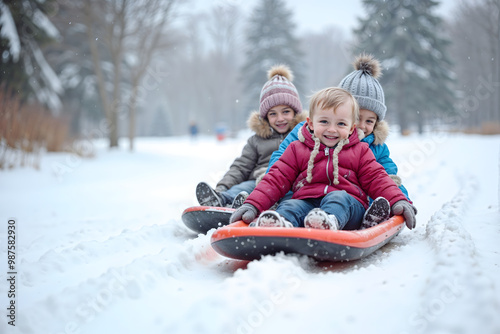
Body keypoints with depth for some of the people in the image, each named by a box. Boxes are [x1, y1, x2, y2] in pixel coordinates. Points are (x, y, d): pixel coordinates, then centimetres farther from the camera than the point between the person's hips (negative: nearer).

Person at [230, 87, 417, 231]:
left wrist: (398, 201, -1)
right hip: (306, 201, 1)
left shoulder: (360, 151, 21)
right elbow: (277, 179, 13)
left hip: (349, 204, -1)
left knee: (339, 197, -34)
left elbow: (377, 179, 18)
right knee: (291, 206, -30)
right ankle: (281, 224, -64)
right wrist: (252, 204, -2)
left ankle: (329, 222, -67)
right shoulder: (297, 150, 19)